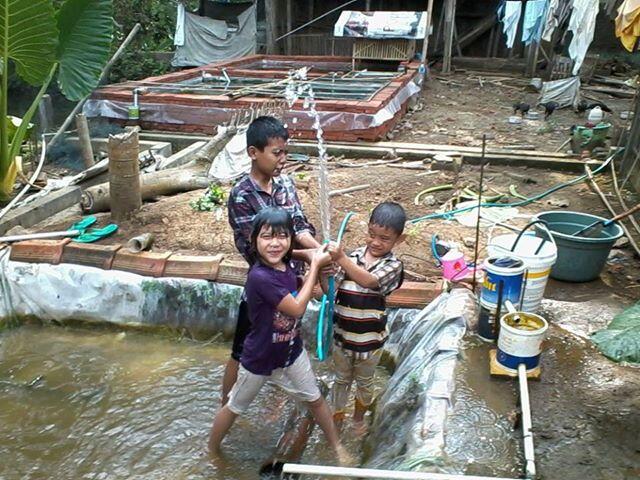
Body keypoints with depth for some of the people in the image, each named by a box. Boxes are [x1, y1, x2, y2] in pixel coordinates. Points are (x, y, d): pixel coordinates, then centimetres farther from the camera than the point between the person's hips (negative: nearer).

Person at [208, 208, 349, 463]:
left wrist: (316, 268, -9)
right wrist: (315, 265, -20)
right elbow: (297, 308, -26)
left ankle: (336, 446, 41)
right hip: (260, 358, -6)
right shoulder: (259, 276, -34)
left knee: (316, 399, 19)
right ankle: (212, 451, 42)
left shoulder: (287, 266, -11)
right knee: (235, 407, 18)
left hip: (291, 352, 6)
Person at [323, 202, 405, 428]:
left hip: (369, 339, -2)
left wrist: (341, 258, -48)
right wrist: (322, 272, -28)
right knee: (341, 380, 23)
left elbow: (368, 280, -36)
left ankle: (358, 419, 48)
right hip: (342, 335, 2)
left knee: (365, 384, 23)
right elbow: (331, 290, -7)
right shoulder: (354, 256, -8)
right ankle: (336, 419, 44)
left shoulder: (393, 265, -17)